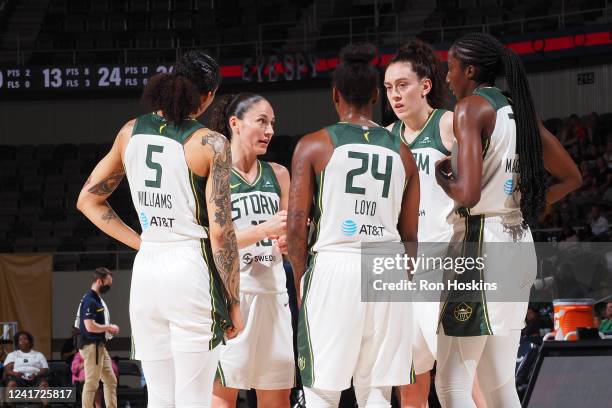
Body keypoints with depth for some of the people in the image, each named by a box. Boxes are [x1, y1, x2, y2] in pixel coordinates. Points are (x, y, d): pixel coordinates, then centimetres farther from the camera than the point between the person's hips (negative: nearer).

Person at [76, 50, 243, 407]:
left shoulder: (131, 132, 8)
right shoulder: (211, 144, -8)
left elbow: (88, 200, 16)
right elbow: (220, 231, -11)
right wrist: (234, 302, -3)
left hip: (145, 272, 5)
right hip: (192, 272, -5)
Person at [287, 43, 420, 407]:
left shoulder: (314, 145, 0)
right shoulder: (401, 152, 11)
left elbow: (296, 226, -4)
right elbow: (410, 235, 12)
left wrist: (301, 281, 7)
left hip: (333, 268, -3)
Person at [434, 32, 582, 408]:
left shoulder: (471, 107, -10)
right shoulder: (520, 109, 14)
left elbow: (468, 194, -20)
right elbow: (571, 178, 24)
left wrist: (442, 177, -1)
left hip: (480, 244, -8)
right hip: (520, 245, 8)